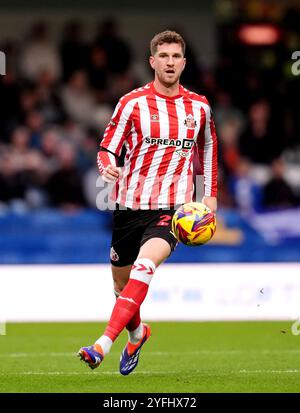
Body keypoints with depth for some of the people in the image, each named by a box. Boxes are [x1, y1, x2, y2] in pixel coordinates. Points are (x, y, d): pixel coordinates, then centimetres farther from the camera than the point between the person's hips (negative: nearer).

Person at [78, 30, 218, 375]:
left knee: (145, 266, -27)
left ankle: (104, 344, -36)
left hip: (173, 208, -1)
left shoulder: (199, 107, 6)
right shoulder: (133, 103, -1)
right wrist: (109, 168, -25)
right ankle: (137, 334, 44)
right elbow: (107, 149, -2)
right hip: (130, 206, 1)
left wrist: (210, 194, 19)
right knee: (121, 283, 11)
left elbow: (207, 149, 23)